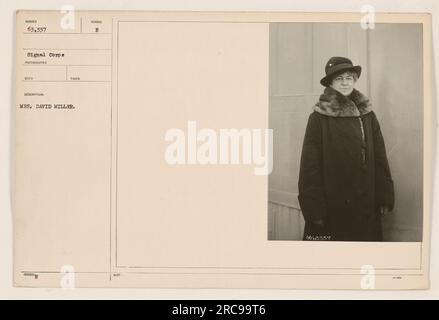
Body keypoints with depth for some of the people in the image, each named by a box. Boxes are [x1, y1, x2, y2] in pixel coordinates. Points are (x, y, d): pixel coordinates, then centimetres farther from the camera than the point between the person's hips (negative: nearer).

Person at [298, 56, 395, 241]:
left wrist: (386, 198, 0)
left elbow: (380, 158, 6)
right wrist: (314, 207, -14)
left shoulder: (368, 115, 6)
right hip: (332, 207, -3)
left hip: (366, 204, 4)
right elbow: (309, 164, -9)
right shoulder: (319, 117, -6)